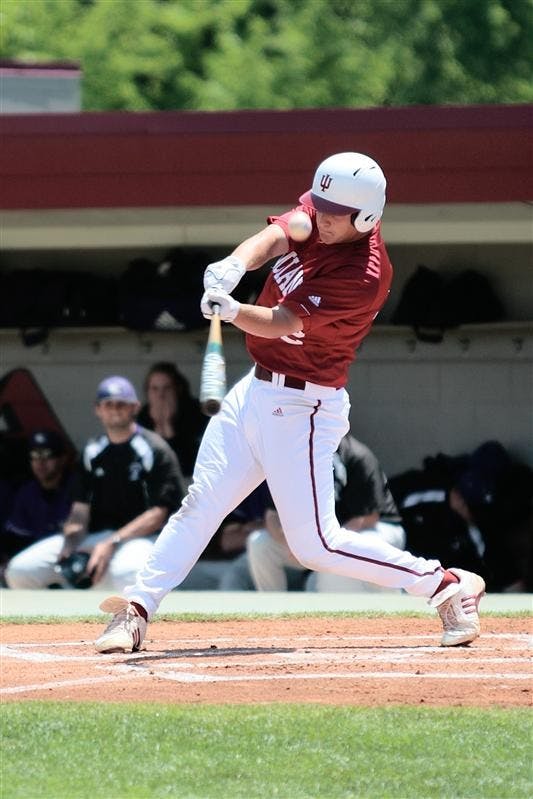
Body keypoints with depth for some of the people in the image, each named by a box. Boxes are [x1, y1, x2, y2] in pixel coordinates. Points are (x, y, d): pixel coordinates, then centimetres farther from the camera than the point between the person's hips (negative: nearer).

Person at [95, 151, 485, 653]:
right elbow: (275, 237, -18)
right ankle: (137, 610, 10)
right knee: (199, 504, 6)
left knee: (315, 545, -7)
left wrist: (232, 311, -42)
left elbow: (279, 323, -26)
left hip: (302, 408, -8)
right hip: (257, 388, 8)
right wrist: (235, 266, -38)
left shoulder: (364, 277, -23)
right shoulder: (317, 212, -1)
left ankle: (447, 586, 3)